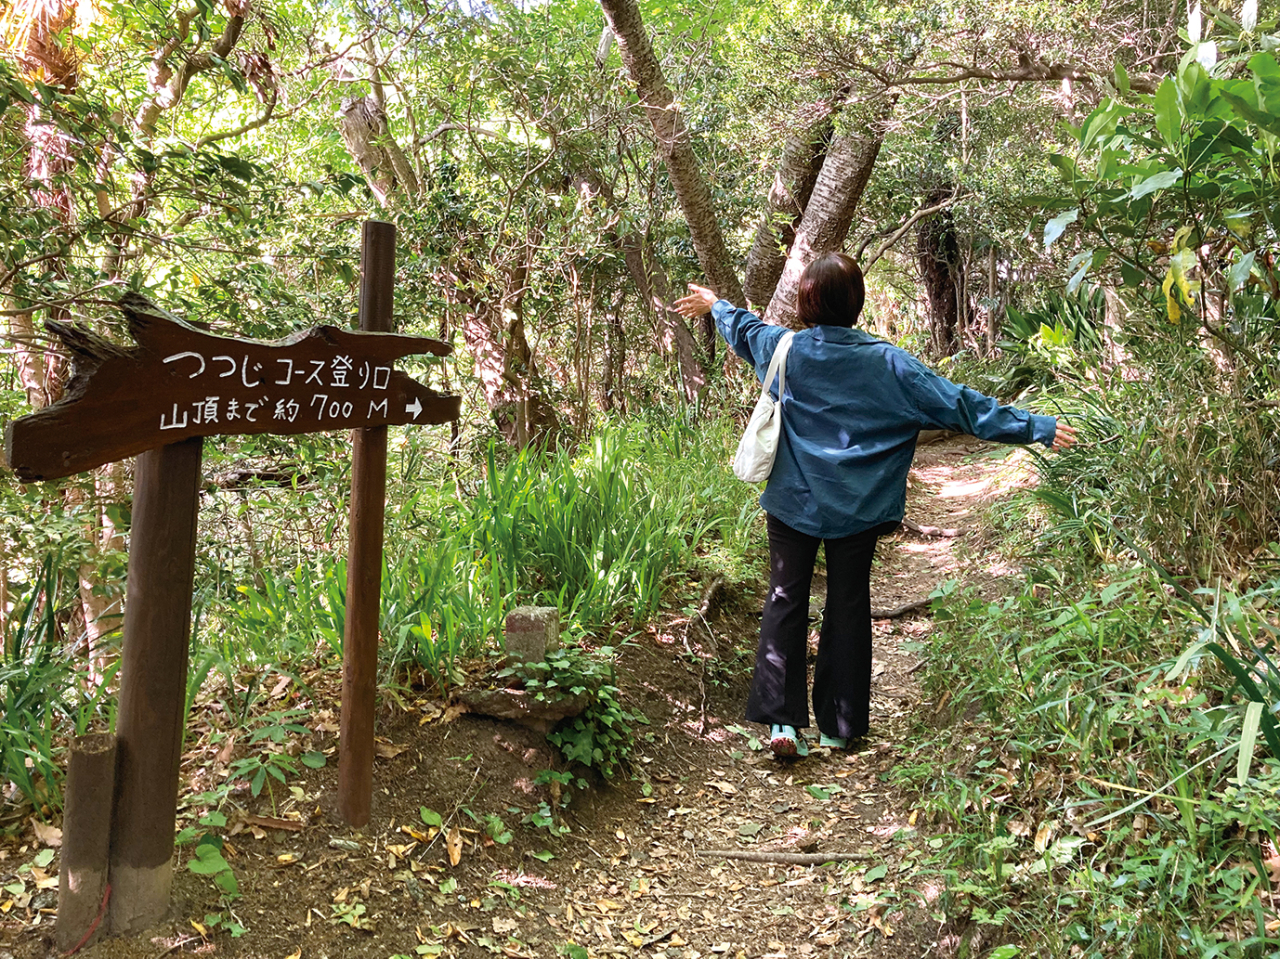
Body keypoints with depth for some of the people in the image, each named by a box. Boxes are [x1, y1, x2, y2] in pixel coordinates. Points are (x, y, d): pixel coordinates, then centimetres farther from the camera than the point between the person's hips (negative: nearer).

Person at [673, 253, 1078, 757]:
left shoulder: (783, 350, -5)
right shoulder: (888, 363, -11)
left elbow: (744, 329, 17)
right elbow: (958, 404, -10)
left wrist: (714, 305, 40)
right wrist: (1038, 427, -4)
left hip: (793, 502, 1)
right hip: (858, 508, -1)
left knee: (785, 600, 8)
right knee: (848, 607, 9)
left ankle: (782, 719, 0)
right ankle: (839, 726, 17)